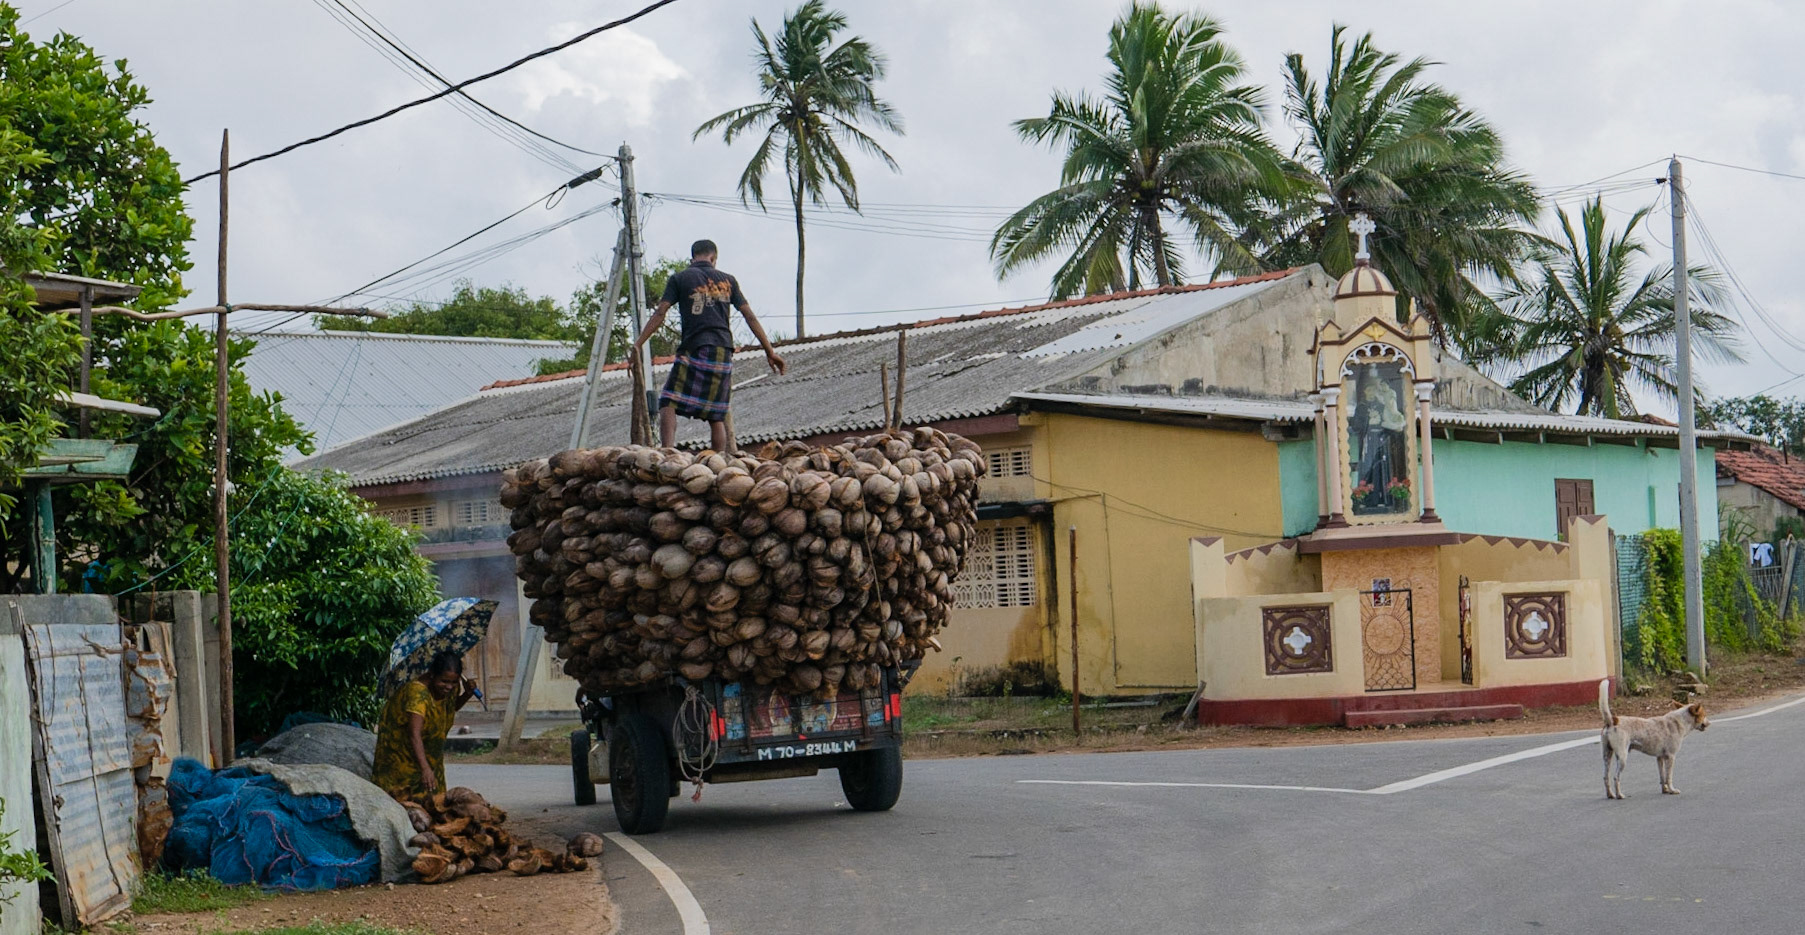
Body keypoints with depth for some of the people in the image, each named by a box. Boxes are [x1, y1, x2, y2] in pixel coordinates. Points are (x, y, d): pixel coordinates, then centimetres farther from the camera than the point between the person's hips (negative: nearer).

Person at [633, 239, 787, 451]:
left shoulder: (680, 278, 6)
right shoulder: (728, 281, 15)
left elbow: (660, 313, -1)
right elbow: (750, 317, 13)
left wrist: (638, 344, 0)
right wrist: (770, 351, 15)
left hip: (693, 350, -3)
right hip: (723, 352, 3)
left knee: (669, 403, -4)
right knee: (716, 416, 9)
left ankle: (667, 452, -24)